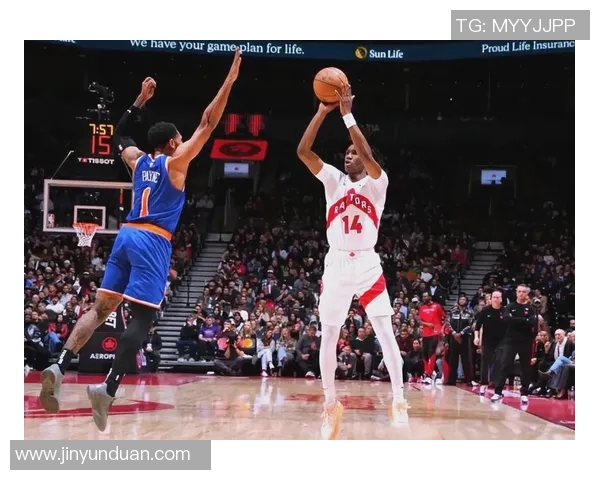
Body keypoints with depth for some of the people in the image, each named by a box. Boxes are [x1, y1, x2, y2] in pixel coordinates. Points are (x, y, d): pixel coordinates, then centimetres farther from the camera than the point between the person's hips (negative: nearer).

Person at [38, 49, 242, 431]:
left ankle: (60, 367, -10)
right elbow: (208, 125, -3)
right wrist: (229, 82, -1)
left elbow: (120, 133, 38)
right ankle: (109, 388, -21)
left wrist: (141, 100, 41)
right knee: (143, 317, -9)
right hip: (153, 242, -7)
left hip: (127, 236, 7)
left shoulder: (138, 160, 18)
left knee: (102, 307, 7)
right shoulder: (175, 162, 1)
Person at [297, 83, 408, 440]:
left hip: (367, 265, -3)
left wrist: (348, 115, -22)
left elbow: (368, 157, -22)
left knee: (385, 331, -9)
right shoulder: (333, 179, 8)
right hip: (337, 266, 3)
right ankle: (332, 403, 13)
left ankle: (399, 399, -2)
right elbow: (303, 151, -4)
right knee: (328, 336, 3)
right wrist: (323, 111, -11)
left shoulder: (377, 182, 0)